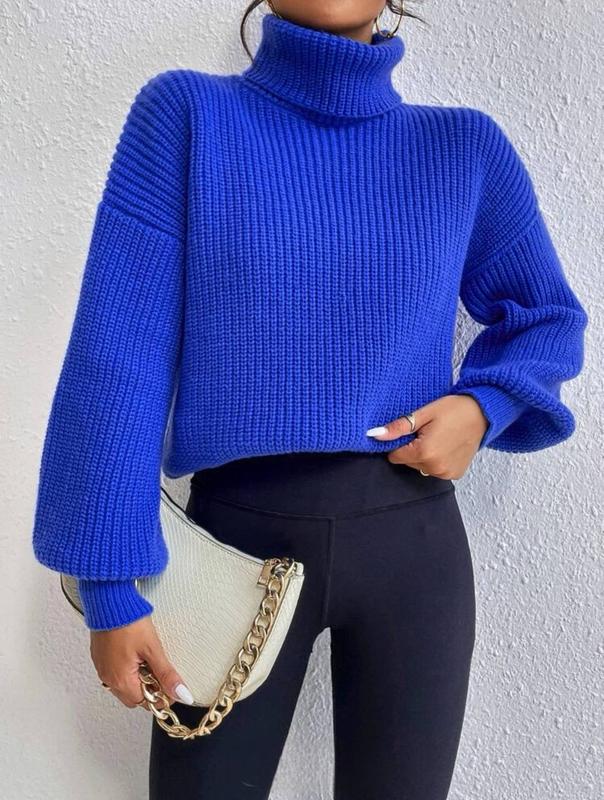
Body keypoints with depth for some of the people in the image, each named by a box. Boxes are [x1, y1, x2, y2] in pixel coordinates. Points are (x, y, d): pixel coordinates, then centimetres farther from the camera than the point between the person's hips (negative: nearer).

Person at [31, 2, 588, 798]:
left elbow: (549, 318, 15)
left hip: (412, 543, 2)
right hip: (237, 536, -1)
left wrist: (484, 405, -7)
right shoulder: (185, 111, -3)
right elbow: (119, 353, -8)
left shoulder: (466, 145, 4)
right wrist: (110, 583, -10)